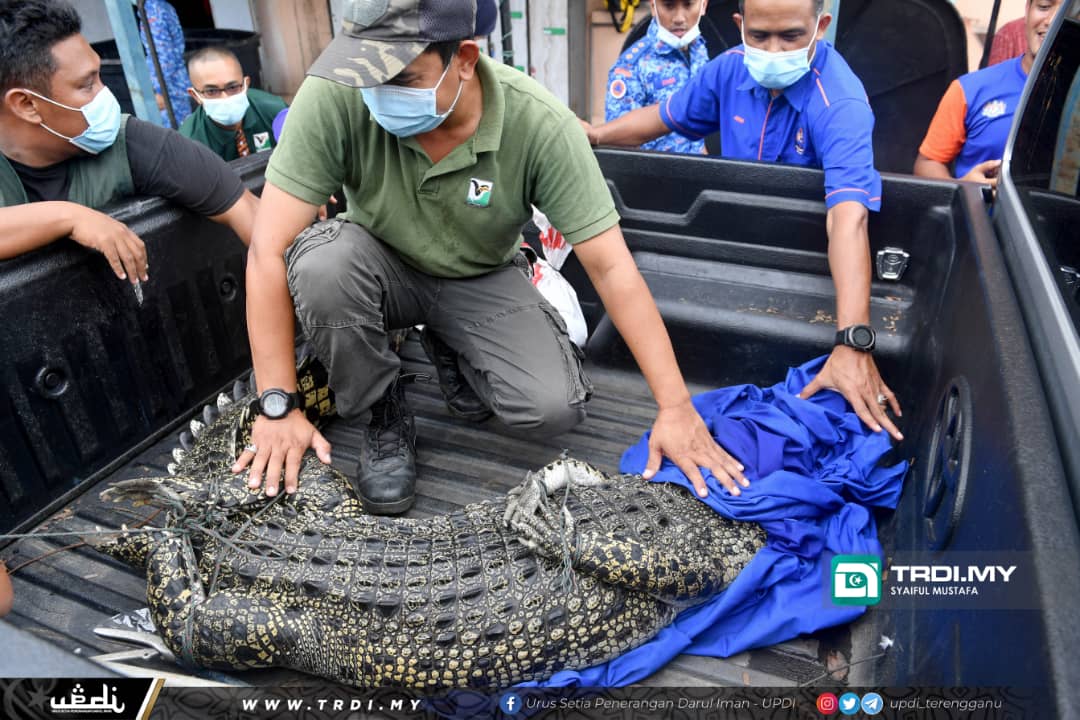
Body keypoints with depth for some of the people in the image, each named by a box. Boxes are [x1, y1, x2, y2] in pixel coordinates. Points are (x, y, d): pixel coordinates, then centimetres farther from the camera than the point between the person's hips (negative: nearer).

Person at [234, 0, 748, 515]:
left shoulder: (541, 124, -28)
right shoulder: (334, 96, -28)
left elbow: (611, 267, -25)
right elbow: (269, 250, -26)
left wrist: (675, 407, -24)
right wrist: (277, 406, -26)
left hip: (479, 279, 0)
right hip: (381, 268, 1)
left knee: (555, 408, -21)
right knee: (321, 264, -34)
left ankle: (450, 348, 14)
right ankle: (382, 417, -4)